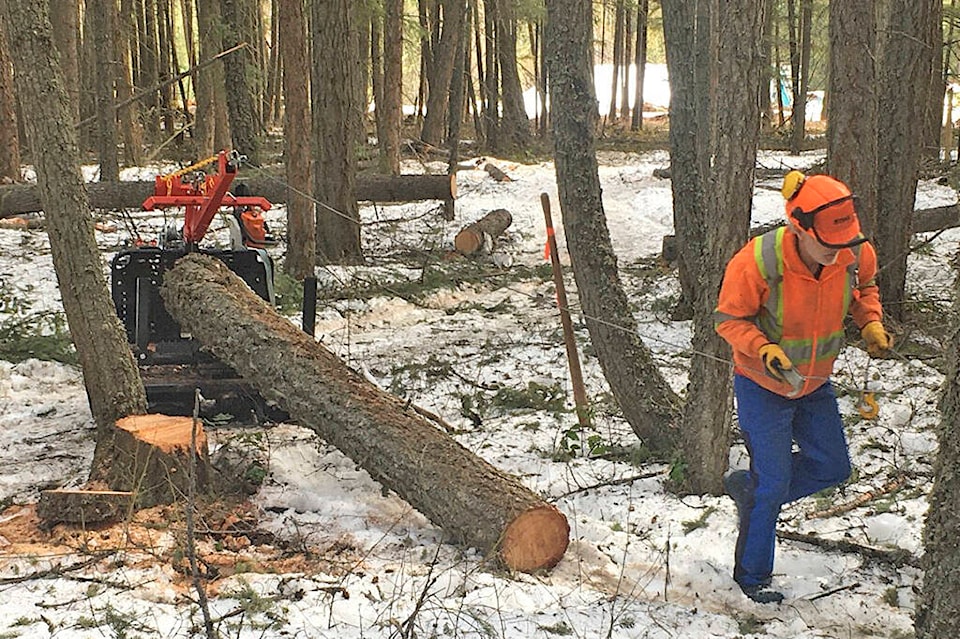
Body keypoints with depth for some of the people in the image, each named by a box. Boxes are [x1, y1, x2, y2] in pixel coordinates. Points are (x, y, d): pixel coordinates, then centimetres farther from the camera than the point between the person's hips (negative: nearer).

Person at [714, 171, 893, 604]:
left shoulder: (855, 253, -18)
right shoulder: (756, 262, -32)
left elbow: (864, 288, 6)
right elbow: (730, 319, -18)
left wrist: (870, 322, -12)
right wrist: (764, 350, -35)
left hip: (815, 383, 6)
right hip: (762, 385, -6)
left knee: (832, 468, 14)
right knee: (773, 484, -2)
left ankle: (746, 488, 35)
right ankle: (752, 574, 20)